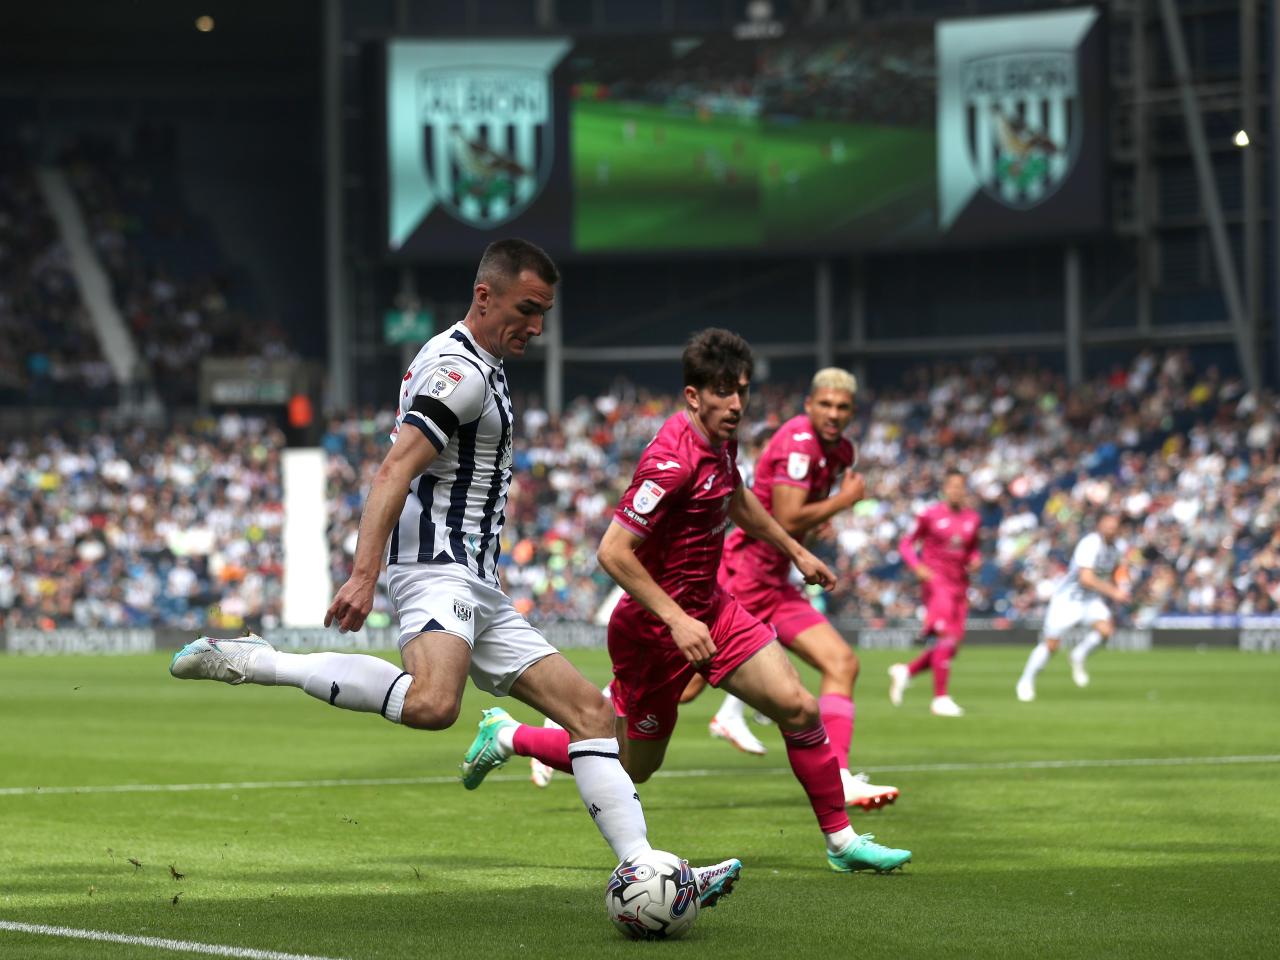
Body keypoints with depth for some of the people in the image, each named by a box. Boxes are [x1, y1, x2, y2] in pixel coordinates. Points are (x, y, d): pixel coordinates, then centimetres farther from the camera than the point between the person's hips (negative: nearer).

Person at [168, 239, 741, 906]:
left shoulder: (475, 365, 22)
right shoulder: (462, 368, -10)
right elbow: (395, 469, -22)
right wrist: (363, 575, -33)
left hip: (478, 593, 11)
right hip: (439, 569, -11)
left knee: (590, 711, 5)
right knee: (433, 703, -37)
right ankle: (254, 662, -24)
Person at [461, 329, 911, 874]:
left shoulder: (721, 439, 1)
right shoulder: (673, 462, -28)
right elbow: (612, 552, -30)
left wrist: (795, 551, 29)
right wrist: (676, 620, -32)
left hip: (707, 608, 8)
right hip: (654, 625, -8)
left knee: (799, 708, -5)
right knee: (633, 766, 8)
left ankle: (842, 842, 6)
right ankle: (508, 737, 29)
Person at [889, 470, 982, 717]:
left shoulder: (972, 518, 11)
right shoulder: (931, 515, -2)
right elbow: (906, 544, 4)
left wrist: (975, 560, 1)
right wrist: (917, 567, -13)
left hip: (959, 584, 6)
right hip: (936, 580, -6)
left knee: (950, 647, 4)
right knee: (946, 637, -19)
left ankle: (905, 671, 25)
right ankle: (940, 698, -17)